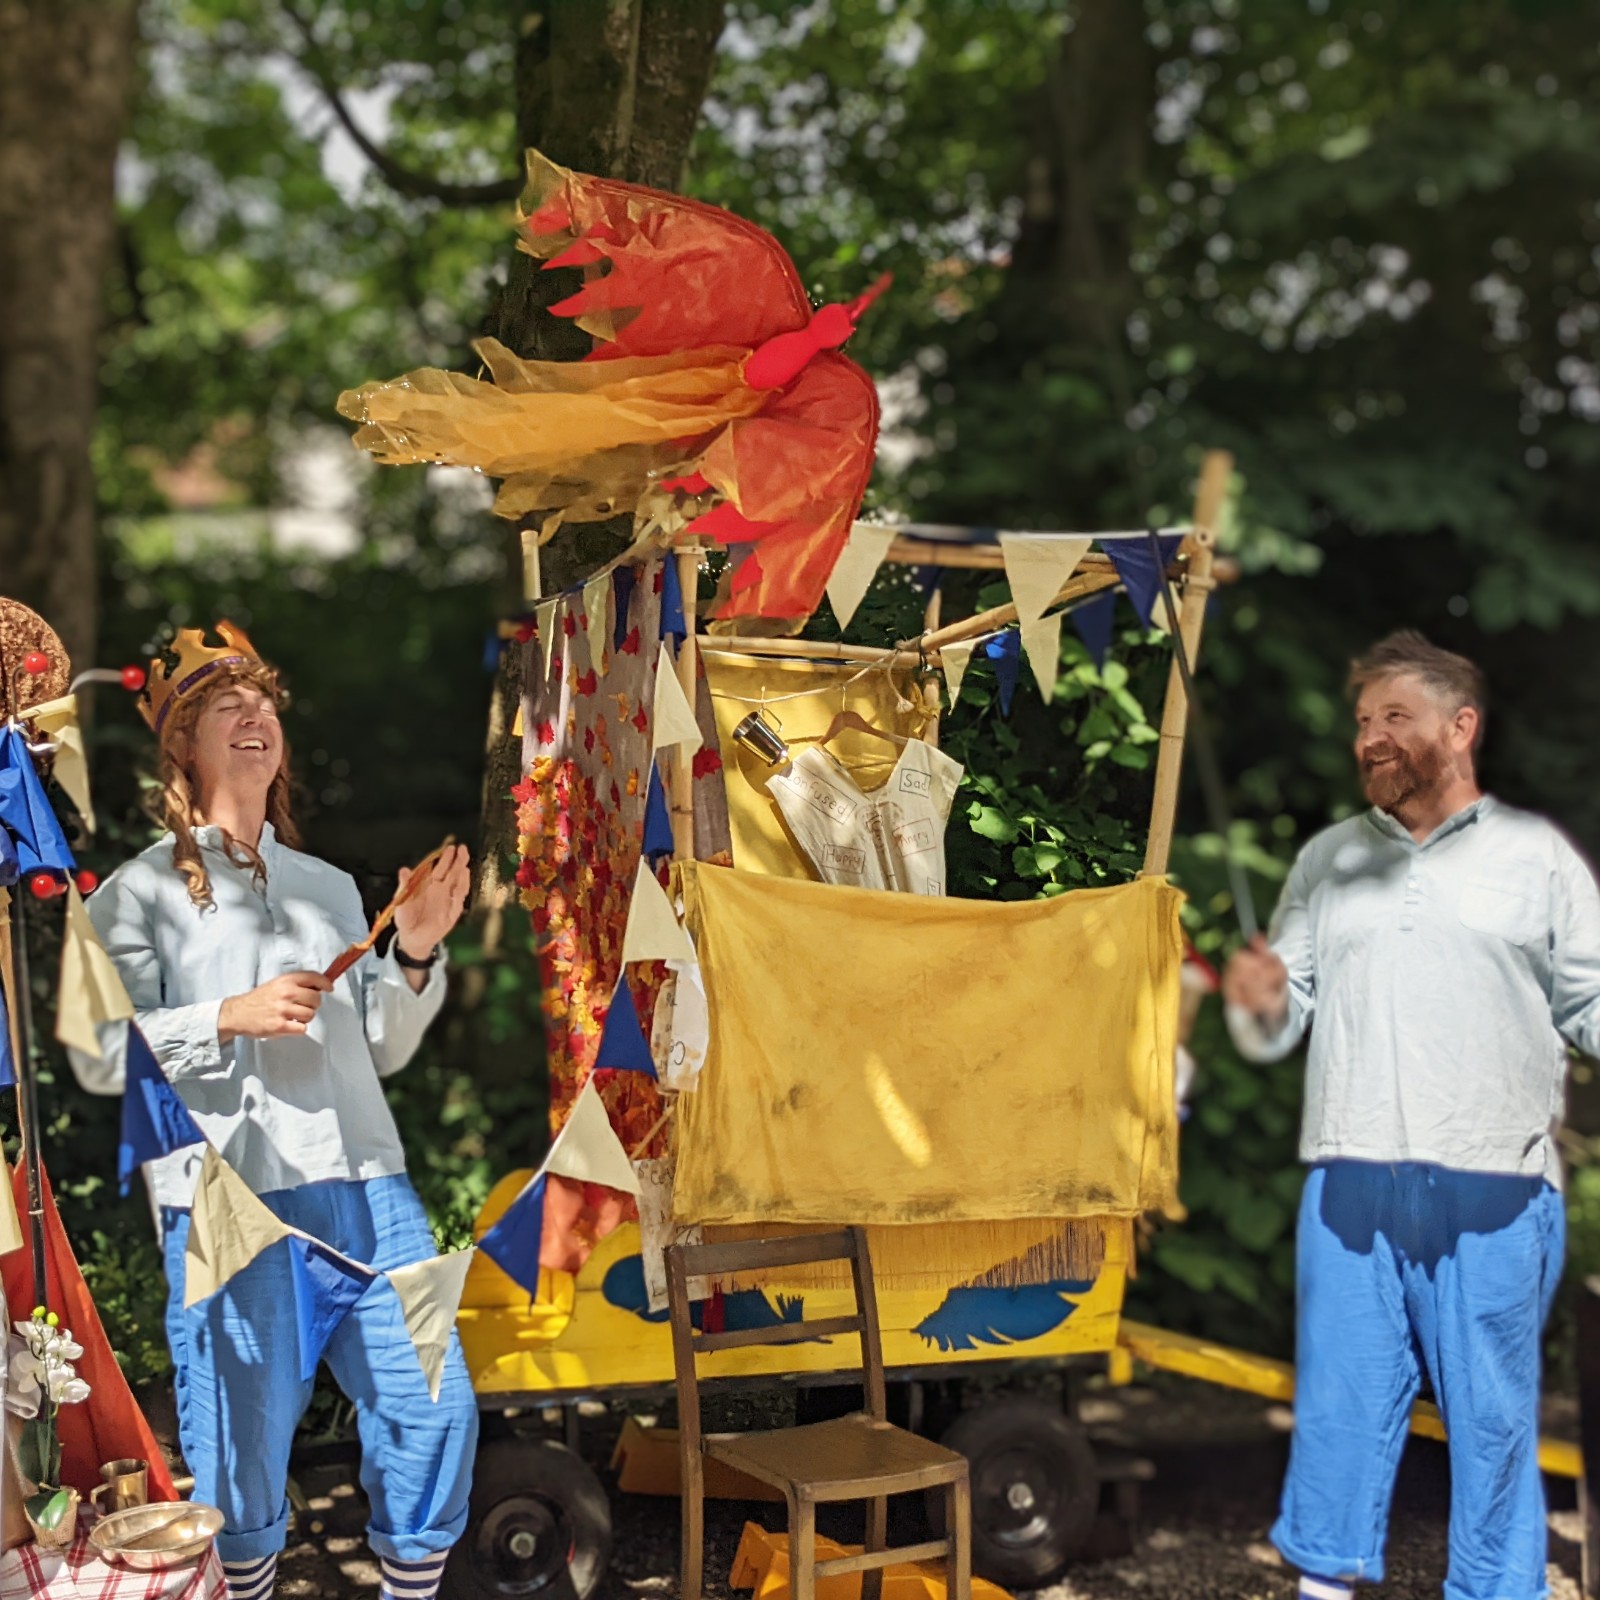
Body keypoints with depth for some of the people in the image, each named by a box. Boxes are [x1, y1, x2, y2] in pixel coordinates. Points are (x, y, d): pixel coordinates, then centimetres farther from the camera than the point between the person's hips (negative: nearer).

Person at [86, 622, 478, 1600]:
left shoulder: (331, 888, 20)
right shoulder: (140, 892, 7)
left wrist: (415, 955, 3)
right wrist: (227, 1019, -14)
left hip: (366, 1188, 4)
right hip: (228, 1198, -4)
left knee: (435, 1409, -1)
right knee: (246, 1440, -1)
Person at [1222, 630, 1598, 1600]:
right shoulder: (1329, 860, 15)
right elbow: (1279, 1025, 14)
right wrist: (1261, 1003, -7)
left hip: (1493, 1191, -2)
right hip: (1352, 1183, 3)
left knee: (1493, 1409, 5)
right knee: (1341, 1398, 7)